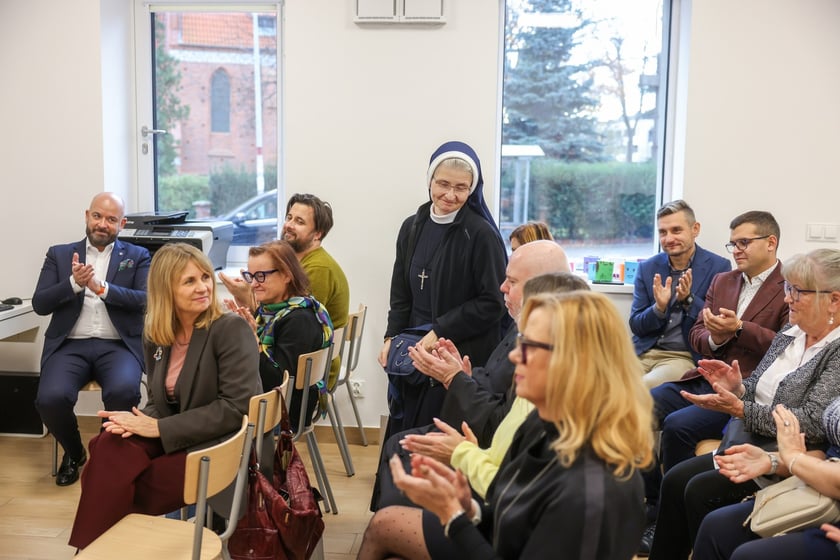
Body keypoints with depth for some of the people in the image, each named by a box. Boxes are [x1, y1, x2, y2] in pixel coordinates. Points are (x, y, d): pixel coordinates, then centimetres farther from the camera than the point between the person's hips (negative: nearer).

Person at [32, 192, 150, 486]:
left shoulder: (138, 256, 11)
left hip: (118, 345, -1)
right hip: (70, 345, 2)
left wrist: (102, 288, -18)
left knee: (123, 392, -33)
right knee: (50, 398, -27)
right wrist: (73, 283, -13)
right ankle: (74, 453, 8)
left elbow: (146, 299, -5)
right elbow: (39, 304, 5)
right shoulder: (59, 254, 14)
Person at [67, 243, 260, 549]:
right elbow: (159, 401, 14)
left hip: (217, 449, -6)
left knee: (115, 485, -21)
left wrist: (160, 428, -19)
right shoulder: (154, 336, 6)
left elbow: (237, 407, -19)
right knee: (109, 446, -24)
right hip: (170, 441, 6)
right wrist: (142, 422, -12)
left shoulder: (231, 329, -13)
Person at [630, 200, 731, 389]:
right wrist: (659, 308, -14)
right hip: (644, 353, 3)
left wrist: (689, 299, -18)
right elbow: (636, 326, 7)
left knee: (644, 386, -31)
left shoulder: (719, 267, -1)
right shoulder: (647, 268, 9)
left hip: (686, 357, -3)